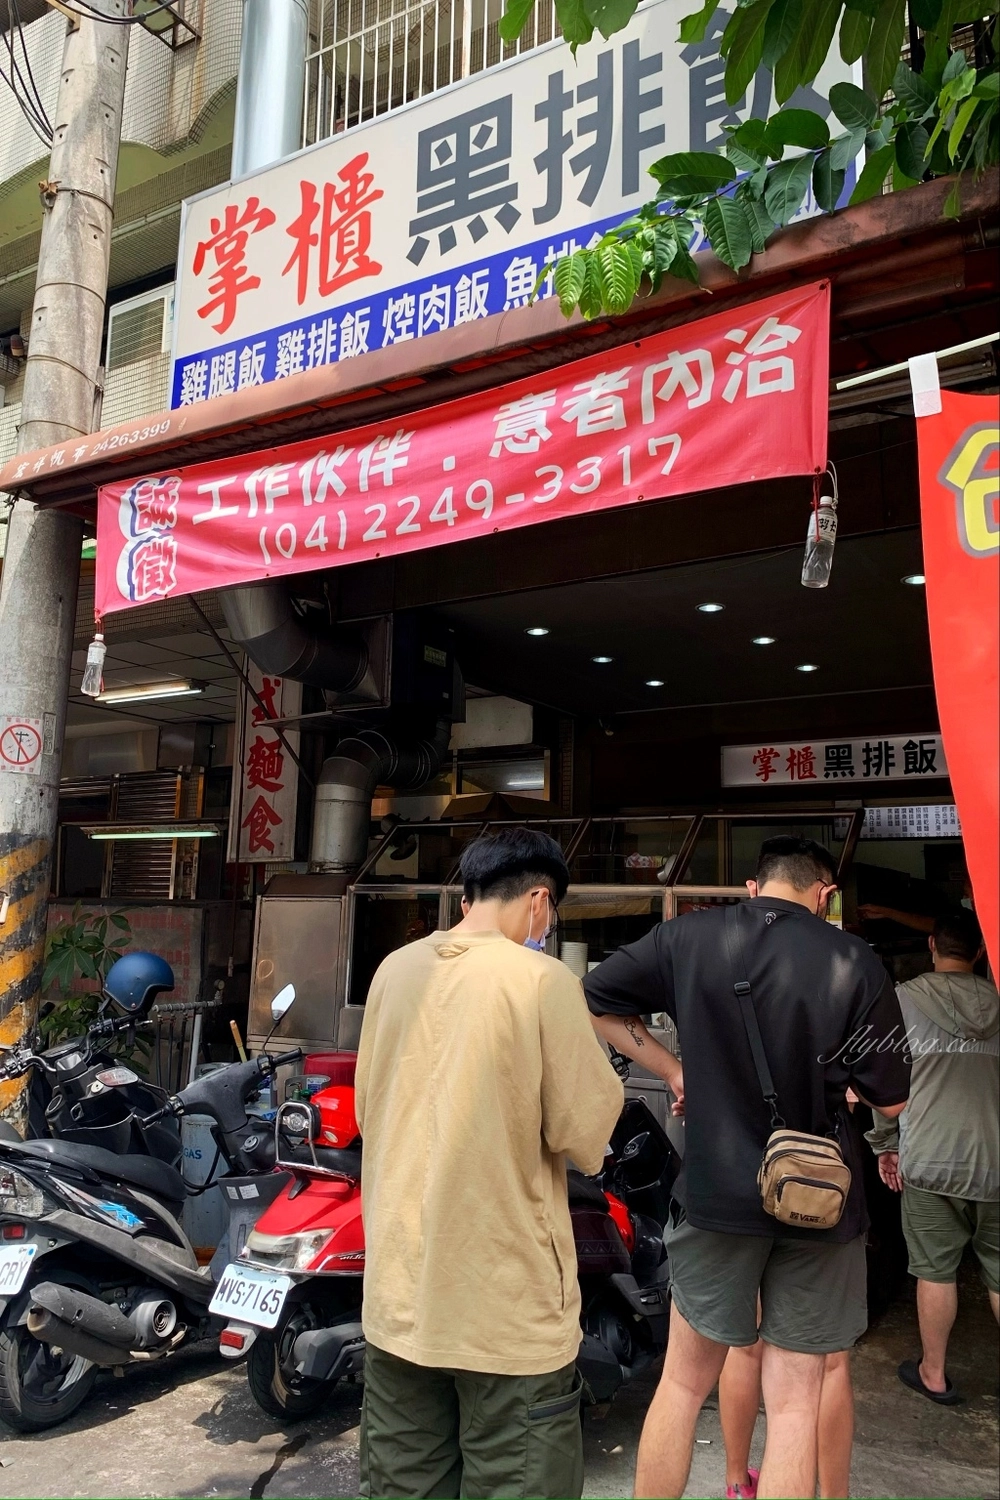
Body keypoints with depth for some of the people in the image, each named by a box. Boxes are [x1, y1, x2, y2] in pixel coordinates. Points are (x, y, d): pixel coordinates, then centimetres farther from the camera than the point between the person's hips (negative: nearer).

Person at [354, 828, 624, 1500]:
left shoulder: (394, 970, 1)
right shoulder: (542, 980, -16)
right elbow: (581, 1131, -12)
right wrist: (605, 1089, 5)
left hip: (399, 1288, 6)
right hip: (505, 1300, -5)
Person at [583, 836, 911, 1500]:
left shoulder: (687, 936, -5)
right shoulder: (854, 961, -10)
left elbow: (595, 1004, 3)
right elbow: (891, 1099, -2)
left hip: (715, 1193, 2)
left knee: (684, 1381, 17)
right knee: (795, 1400, 12)